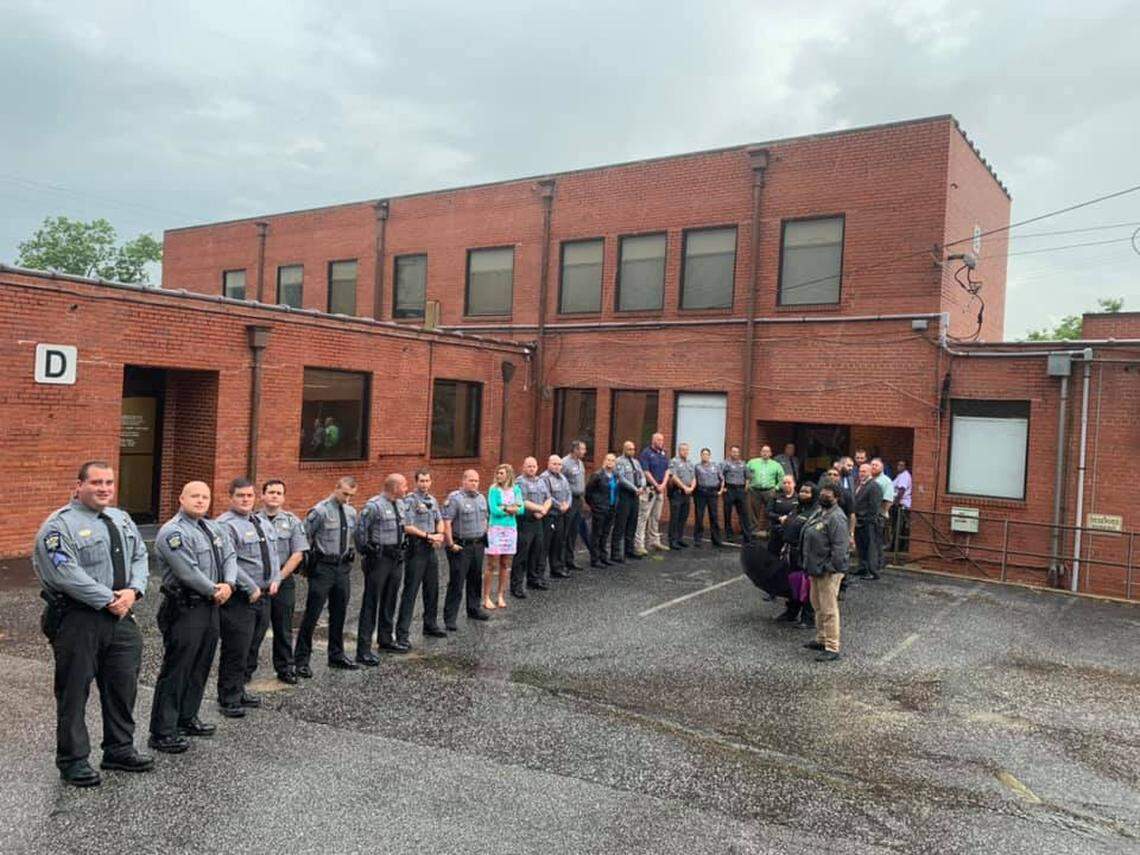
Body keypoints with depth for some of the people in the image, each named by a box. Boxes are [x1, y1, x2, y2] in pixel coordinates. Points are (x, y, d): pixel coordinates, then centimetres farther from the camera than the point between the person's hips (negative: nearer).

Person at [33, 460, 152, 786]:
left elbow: (140, 556, 11)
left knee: (123, 686, 14)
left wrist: (133, 591, -7)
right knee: (74, 691, 5)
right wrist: (109, 600, -17)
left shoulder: (122, 520, 12)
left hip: (121, 616, 7)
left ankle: (119, 749, 30)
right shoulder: (60, 524, -11)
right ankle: (73, 760, 20)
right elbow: (67, 575, -19)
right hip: (77, 621, -7)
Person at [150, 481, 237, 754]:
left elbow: (230, 557, 9)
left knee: (200, 668, 18)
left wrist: (228, 584, -9)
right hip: (185, 610, -9)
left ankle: (187, 719, 32)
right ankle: (162, 733, 5)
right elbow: (188, 572, -21)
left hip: (210, 607, 9)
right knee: (175, 670, -3)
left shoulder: (214, 529, 13)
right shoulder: (173, 532, -15)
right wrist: (214, 590, -11)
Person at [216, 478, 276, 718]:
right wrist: (252, 588, -18)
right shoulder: (226, 525, -11)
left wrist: (275, 580, 2)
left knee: (252, 649, 17)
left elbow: (273, 554, 19)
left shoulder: (263, 523, 16)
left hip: (263, 596, 8)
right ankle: (228, 700, 12)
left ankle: (239, 691, 31)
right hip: (240, 599, -8)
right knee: (235, 650, -1)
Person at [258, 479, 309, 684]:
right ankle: (247, 668, 18)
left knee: (283, 628, 7)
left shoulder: (292, 522, 4)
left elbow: (298, 554, -1)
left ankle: (285, 669, 17)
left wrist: (279, 577, -7)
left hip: (283, 581, 1)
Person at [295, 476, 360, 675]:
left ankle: (336, 656, 28)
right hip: (323, 568, -6)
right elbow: (303, 537, -9)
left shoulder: (351, 512, 7)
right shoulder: (320, 511, -13)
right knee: (312, 615, -2)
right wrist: (307, 562, -6)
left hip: (343, 567, 7)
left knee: (339, 614, 15)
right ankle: (302, 660, 8)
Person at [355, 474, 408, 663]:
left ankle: (386, 639, 33)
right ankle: (364, 650, 0)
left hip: (396, 558, 8)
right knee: (371, 604, -4)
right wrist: (365, 552, -8)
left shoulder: (400, 504, 10)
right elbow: (360, 531, -14)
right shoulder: (373, 506, -17)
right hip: (379, 559, -8)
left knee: (390, 601, 18)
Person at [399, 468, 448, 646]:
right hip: (416, 548, -7)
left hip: (431, 549, 8)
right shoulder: (410, 500, -10)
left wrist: (439, 534, -2)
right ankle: (402, 632, -2)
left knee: (432, 589, 15)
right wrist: (428, 535, -15)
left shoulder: (432, 500, 12)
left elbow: (439, 520, 18)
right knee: (410, 591, -6)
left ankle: (430, 625, 28)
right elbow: (407, 527, -17)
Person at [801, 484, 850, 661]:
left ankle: (832, 648, 1)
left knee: (828, 609, -5)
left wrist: (831, 568, -22)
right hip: (815, 568, 10)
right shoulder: (819, 511, 12)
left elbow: (839, 548, -23)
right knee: (818, 606, 20)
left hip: (828, 571, -10)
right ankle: (821, 640, 33)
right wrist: (808, 564, 20)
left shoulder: (836, 518, -19)